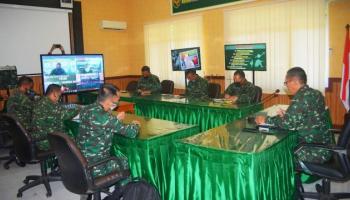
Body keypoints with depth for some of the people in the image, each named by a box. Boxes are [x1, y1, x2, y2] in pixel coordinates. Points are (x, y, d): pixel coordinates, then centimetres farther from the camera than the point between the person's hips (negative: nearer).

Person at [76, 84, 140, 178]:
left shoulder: (86, 110, -2)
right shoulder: (104, 117, -26)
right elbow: (132, 132, -18)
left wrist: (116, 120, 10)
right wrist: (135, 124, 3)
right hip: (95, 168, -8)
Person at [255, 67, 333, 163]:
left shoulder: (301, 96, -20)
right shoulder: (315, 93, 7)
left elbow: (288, 123, -22)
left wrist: (266, 120, -9)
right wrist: (286, 115, 6)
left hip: (314, 152, -8)